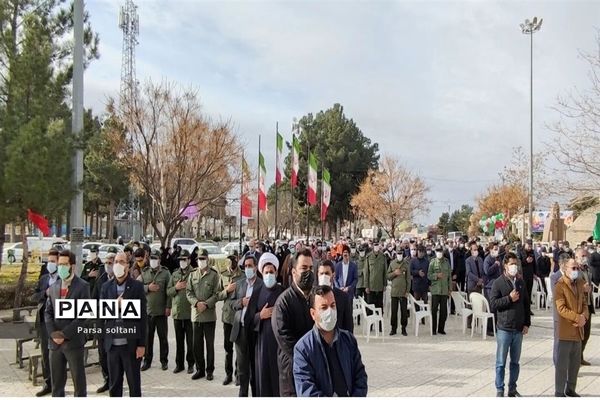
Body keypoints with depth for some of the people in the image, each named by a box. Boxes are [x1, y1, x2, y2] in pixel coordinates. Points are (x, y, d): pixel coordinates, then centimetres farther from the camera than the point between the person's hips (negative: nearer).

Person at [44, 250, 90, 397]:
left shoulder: (82, 286, -6)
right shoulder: (53, 286, 12)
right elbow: (48, 312, 9)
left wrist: (64, 334, -14)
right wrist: (53, 334, -6)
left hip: (73, 341, -5)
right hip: (54, 342, 5)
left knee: (79, 381, 3)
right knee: (56, 383, 11)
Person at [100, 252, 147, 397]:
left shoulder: (137, 286, -3)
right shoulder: (106, 286, 7)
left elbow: (143, 316, -4)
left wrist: (142, 344, -8)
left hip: (131, 344, -3)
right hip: (112, 343, 3)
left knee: (134, 384, 8)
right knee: (114, 385, 11)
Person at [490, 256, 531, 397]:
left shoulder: (521, 283, 9)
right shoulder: (498, 282, -6)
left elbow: (526, 304, 14)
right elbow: (493, 304, -11)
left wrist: (527, 323, 7)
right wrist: (509, 298, -17)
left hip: (519, 329, 5)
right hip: (504, 328, -4)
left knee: (515, 362, 12)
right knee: (501, 362, 2)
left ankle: (512, 389, 23)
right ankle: (499, 390, 11)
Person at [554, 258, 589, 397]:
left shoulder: (580, 283, 10)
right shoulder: (560, 285, -11)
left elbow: (584, 303, 12)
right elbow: (561, 308, -17)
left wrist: (584, 316, -8)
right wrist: (578, 318, -21)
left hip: (578, 330, 7)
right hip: (565, 330, -7)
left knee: (575, 362, 14)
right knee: (562, 363, -2)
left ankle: (570, 389, 27)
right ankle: (559, 392, 6)